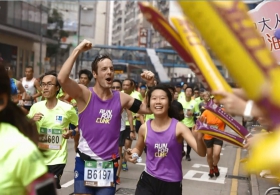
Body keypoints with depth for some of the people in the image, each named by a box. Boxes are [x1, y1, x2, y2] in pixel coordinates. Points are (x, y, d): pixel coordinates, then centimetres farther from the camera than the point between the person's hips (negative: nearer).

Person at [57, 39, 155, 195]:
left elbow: (149, 108, 7)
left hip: (109, 165, 3)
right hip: (85, 163, -3)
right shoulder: (85, 94, -10)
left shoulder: (121, 98, 1)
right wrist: (77, 51, -24)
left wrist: (151, 86, -6)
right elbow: (62, 79, -27)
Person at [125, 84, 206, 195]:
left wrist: (199, 138, -40)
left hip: (172, 183, -1)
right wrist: (131, 154, -6)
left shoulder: (178, 127, -12)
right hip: (148, 180, 1)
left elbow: (201, 153, -19)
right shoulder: (144, 128, -4)